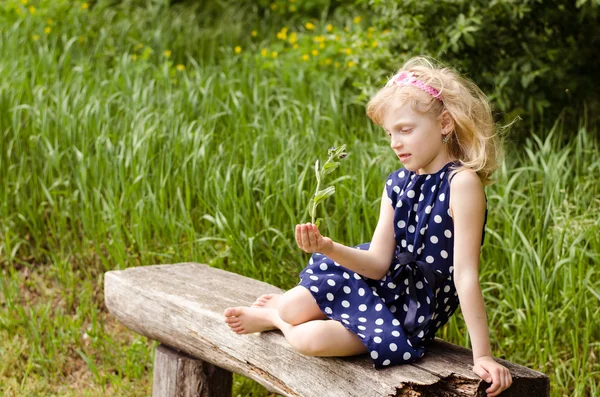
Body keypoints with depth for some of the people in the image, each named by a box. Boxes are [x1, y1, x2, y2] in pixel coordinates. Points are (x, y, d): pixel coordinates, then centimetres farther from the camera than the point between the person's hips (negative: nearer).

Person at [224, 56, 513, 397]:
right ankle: (278, 309, 30)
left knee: (311, 339, -18)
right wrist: (329, 248, -23)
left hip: (415, 312, -6)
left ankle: (275, 314, 16)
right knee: (293, 310, -6)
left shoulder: (462, 183, -24)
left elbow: (466, 274, -27)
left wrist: (483, 356, -26)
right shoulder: (397, 184, -2)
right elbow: (378, 263, -5)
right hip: (384, 283, 6)